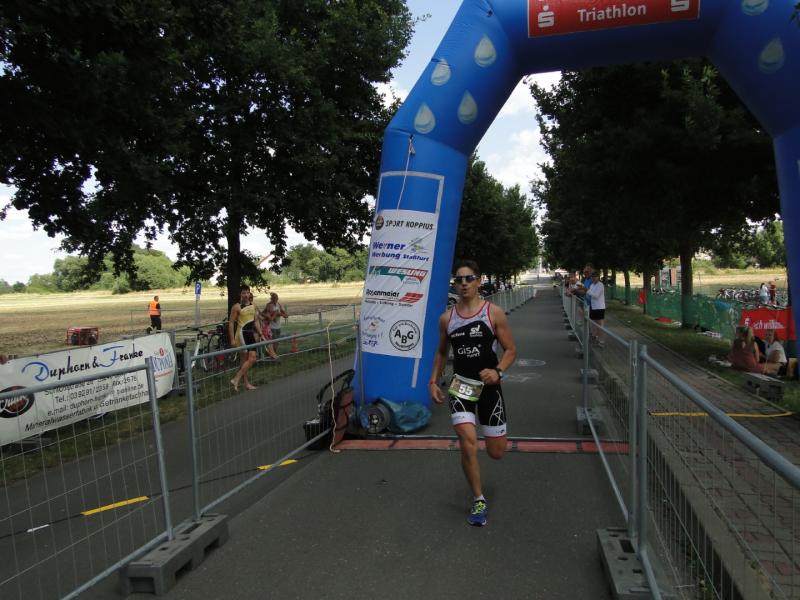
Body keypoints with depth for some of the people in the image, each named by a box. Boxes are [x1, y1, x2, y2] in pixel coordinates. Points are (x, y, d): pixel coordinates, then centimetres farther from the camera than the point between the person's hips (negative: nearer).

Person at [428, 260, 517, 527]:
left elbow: (511, 349, -3)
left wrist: (498, 371, -21)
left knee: (496, 452, 8)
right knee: (468, 444, -14)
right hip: (460, 387, 1)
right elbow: (441, 352, 15)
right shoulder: (446, 318, 2)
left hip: (488, 387, -1)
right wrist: (434, 380, 6)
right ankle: (479, 501, 8)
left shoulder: (494, 313, -7)